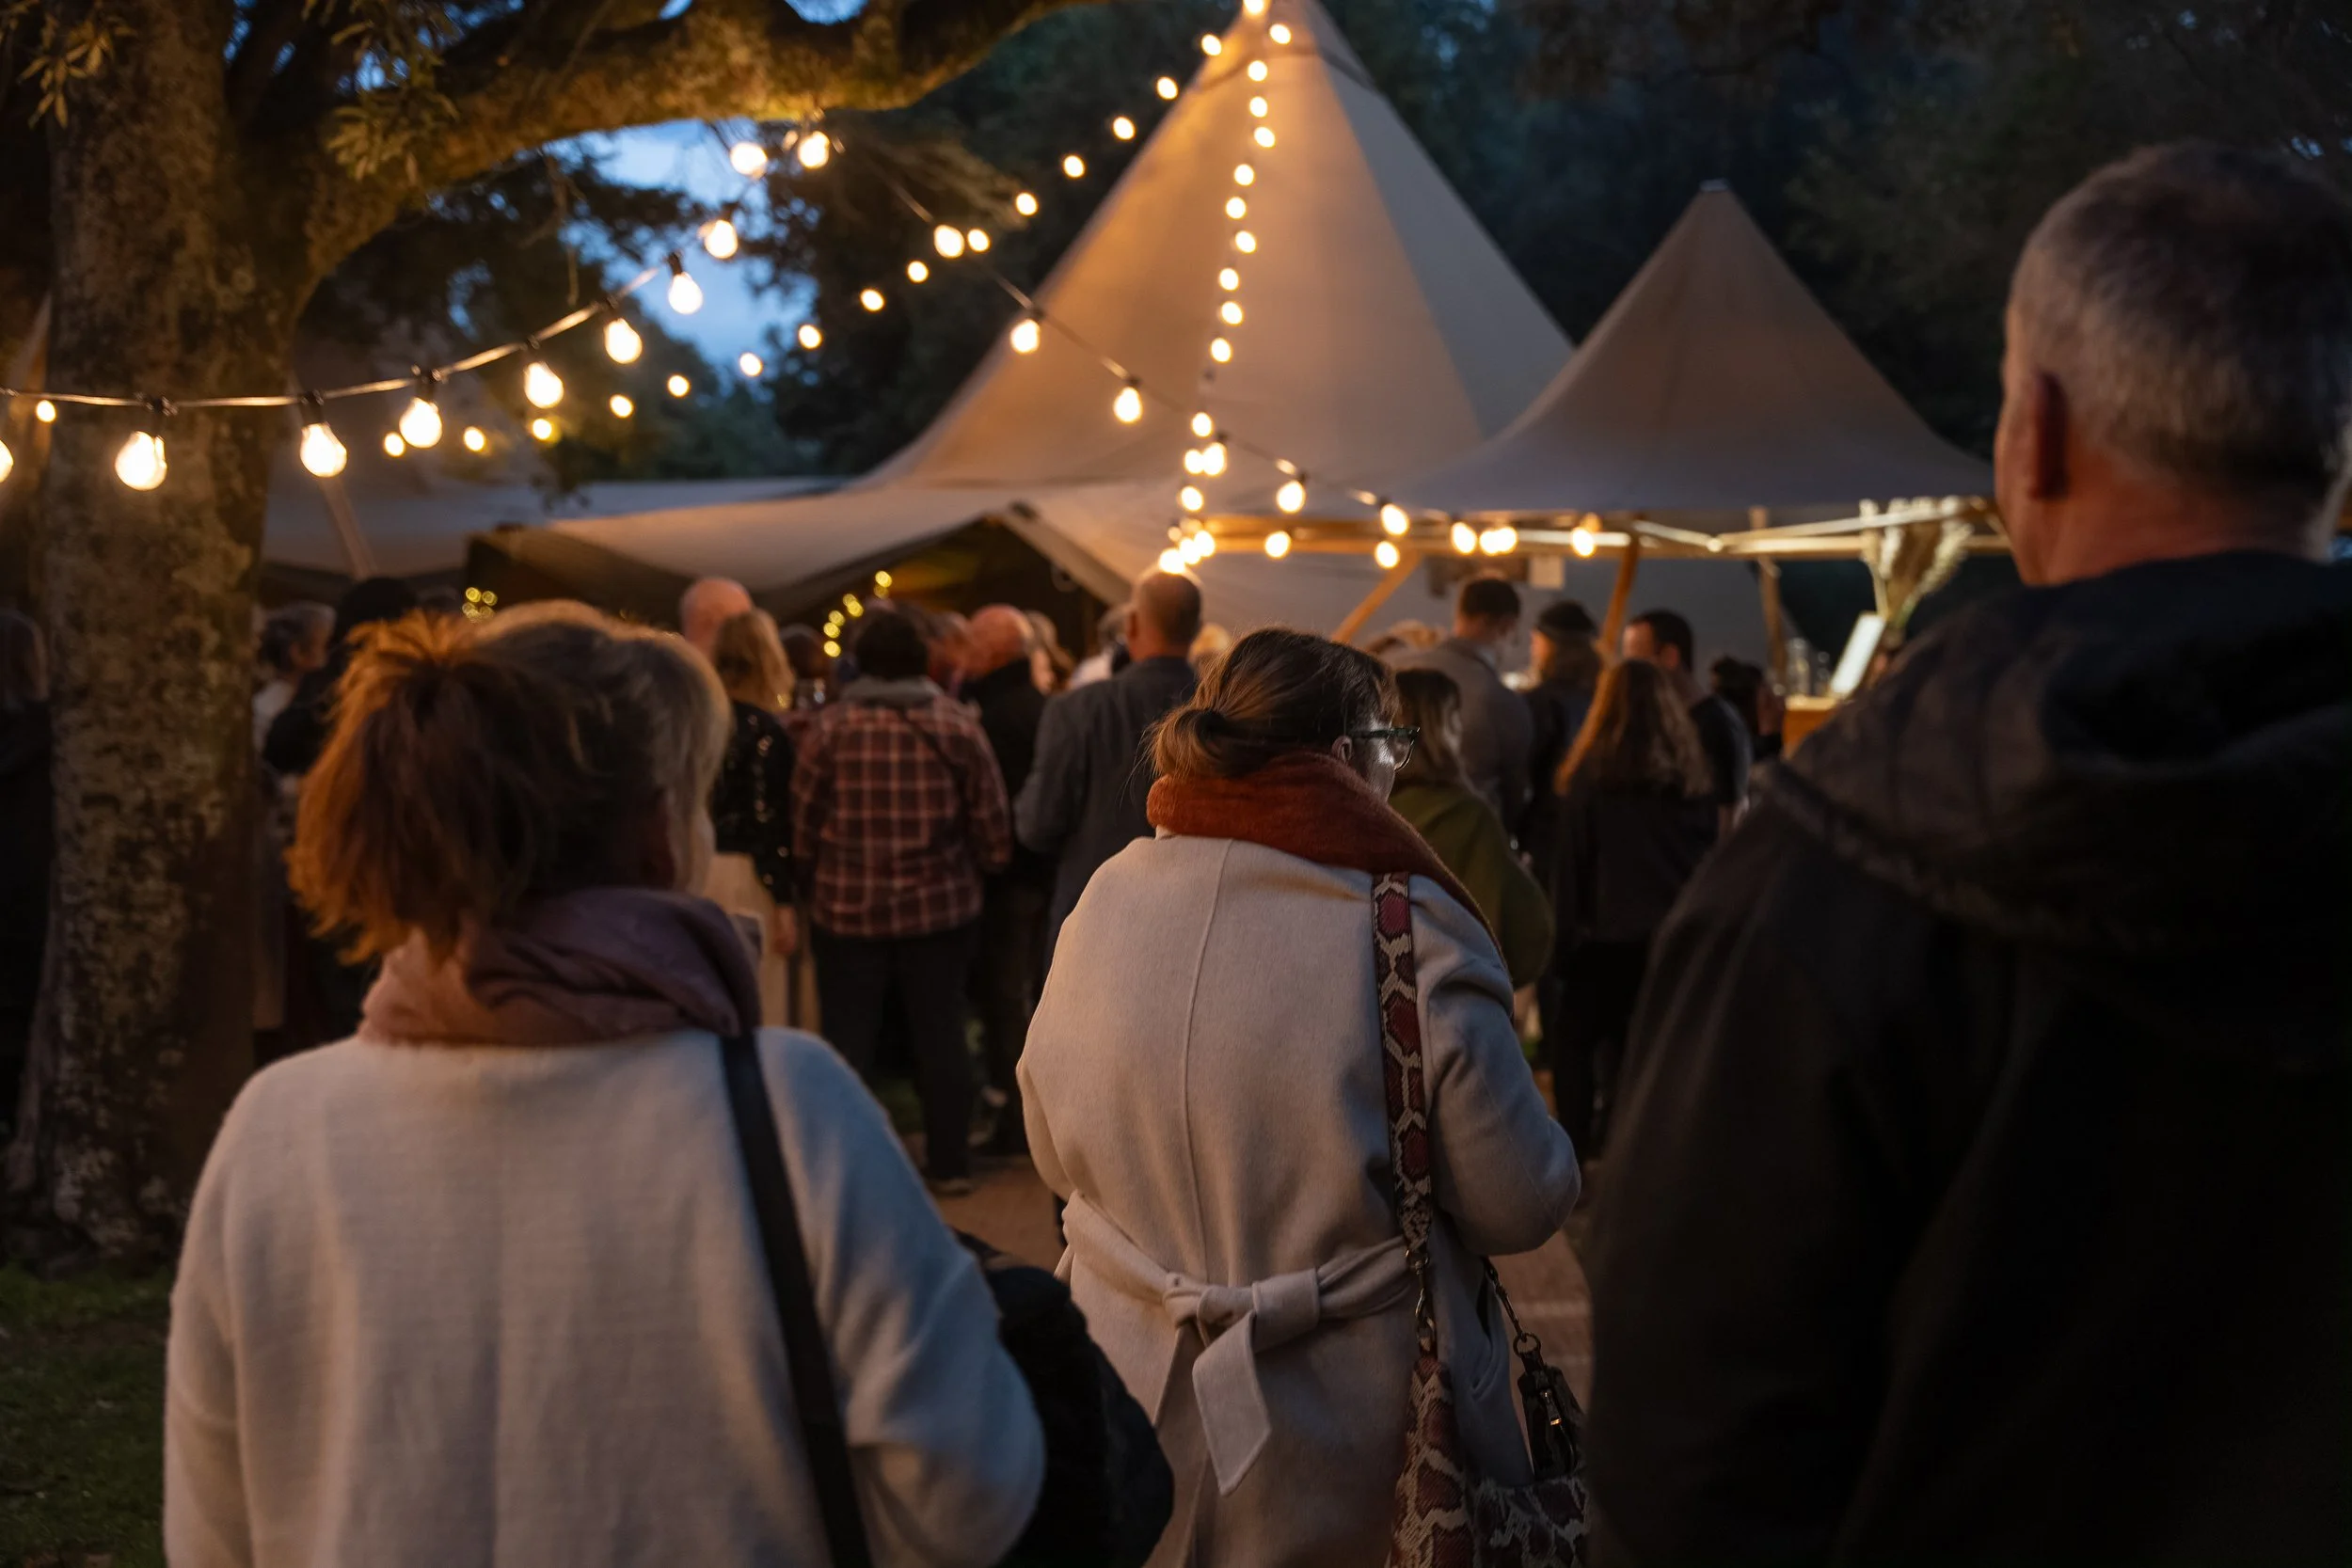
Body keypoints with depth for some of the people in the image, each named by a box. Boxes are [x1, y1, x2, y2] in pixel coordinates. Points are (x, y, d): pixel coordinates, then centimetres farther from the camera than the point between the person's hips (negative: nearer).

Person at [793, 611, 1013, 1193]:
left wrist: (812, 883, 12)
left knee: (849, 1039, 7)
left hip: (848, 909, -1)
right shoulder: (958, 726, -3)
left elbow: (803, 824, -4)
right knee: (941, 1036, 10)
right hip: (940, 906, 1)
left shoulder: (831, 726, -7)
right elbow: (992, 828, -3)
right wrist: (971, 868, 15)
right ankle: (950, 1163, 15)